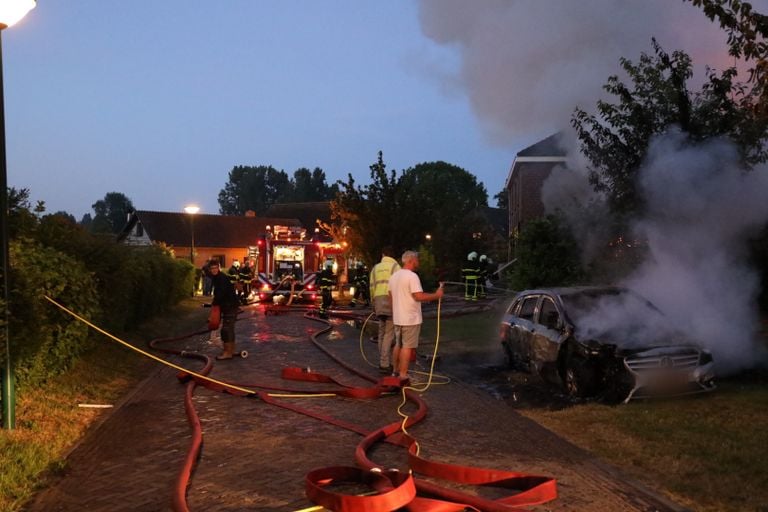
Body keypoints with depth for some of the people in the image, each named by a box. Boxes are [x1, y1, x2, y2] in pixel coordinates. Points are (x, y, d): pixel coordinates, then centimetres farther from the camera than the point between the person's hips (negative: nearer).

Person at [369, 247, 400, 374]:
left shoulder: (375, 268, 17)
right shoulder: (395, 266, -1)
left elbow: (371, 287, 13)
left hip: (379, 301, 6)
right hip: (391, 300, -6)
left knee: (382, 334, 14)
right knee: (389, 334, -5)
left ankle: (384, 362, 18)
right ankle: (384, 364, -8)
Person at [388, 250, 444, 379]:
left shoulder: (394, 276, 11)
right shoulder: (412, 276, -17)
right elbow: (419, 296, -24)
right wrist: (436, 295, -13)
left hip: (397, 318, 9)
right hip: (410, 319, -8)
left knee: (398, 344, 18)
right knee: (407, 346, -3)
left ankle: (396, 371, 26)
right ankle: (403, 375, -1)